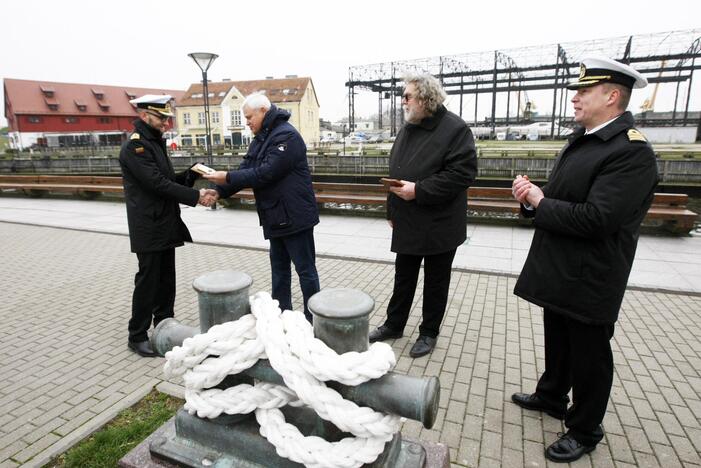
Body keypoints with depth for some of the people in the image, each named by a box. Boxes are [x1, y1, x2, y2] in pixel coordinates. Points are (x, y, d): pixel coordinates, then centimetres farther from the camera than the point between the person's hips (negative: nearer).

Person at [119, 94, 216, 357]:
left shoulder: (155, 143, 16)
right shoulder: (135, 145, -13)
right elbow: (158, 184, -22)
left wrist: (192, 174, -1)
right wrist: (195, 196, -23)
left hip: (165, 226, 9)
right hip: (148, 229, -9)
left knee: (167, 280, 15)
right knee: (147, 282, 0)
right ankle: (137, 336, 15)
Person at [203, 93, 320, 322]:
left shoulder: (286, 135, -16)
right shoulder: (261, 138, 14)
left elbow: (265, 173, -23)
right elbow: (245, 169, 9)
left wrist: (227, 178, -18)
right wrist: (219, 191, -4)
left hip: (294, 216, -10)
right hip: (276, 217, 10)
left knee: (305, 269, 2)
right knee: (279, 269, 17)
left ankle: (312, 321, 14)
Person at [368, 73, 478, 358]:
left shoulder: (455, 129, -13)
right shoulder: (407, 129, 11)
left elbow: (463, 173, -21)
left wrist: (419, 190, -23)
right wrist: (392, 211, 17)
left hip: (439, 226, -6)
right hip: (407, 224, 7)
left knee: (435, 282, 10)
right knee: (403, 278, 17)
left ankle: (429, 332, 28)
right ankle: (394, 324, 34)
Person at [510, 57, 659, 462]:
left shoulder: (632, 151, -21)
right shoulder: (583, 139, 8)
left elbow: (595, 219, -29)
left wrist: (540, 204, -16)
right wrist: (532, 195, -9)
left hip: (589, 278, -9)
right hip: (559, 269, 9)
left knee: (589, 354, 10)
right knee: (557, 340, 24)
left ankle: (585, 430, 31)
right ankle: (552, 396, 46)